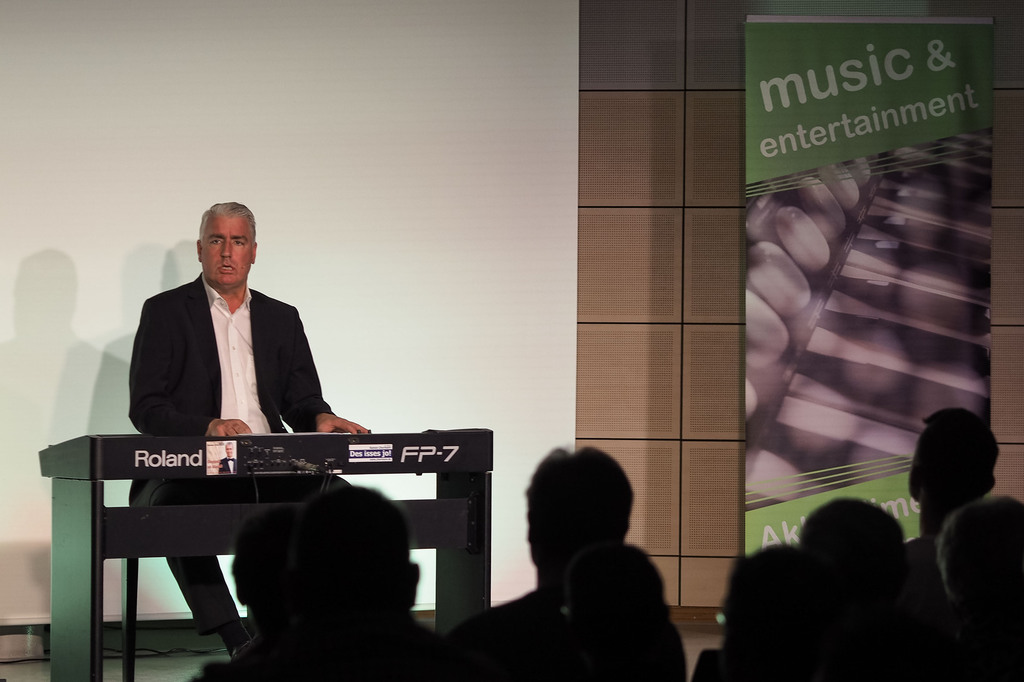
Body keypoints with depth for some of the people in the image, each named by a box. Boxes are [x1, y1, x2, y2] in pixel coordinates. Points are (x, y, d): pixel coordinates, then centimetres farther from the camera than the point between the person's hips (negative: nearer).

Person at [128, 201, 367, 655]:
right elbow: (145, 408, -2)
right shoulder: (165, 312, 7)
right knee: (172, 504, -37)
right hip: (191, 472, -4)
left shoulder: (281, 319, 20)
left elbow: (302, 399, 16)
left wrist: (320, 419, -10)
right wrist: (208, 426, -20)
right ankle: (239, 645, -36)